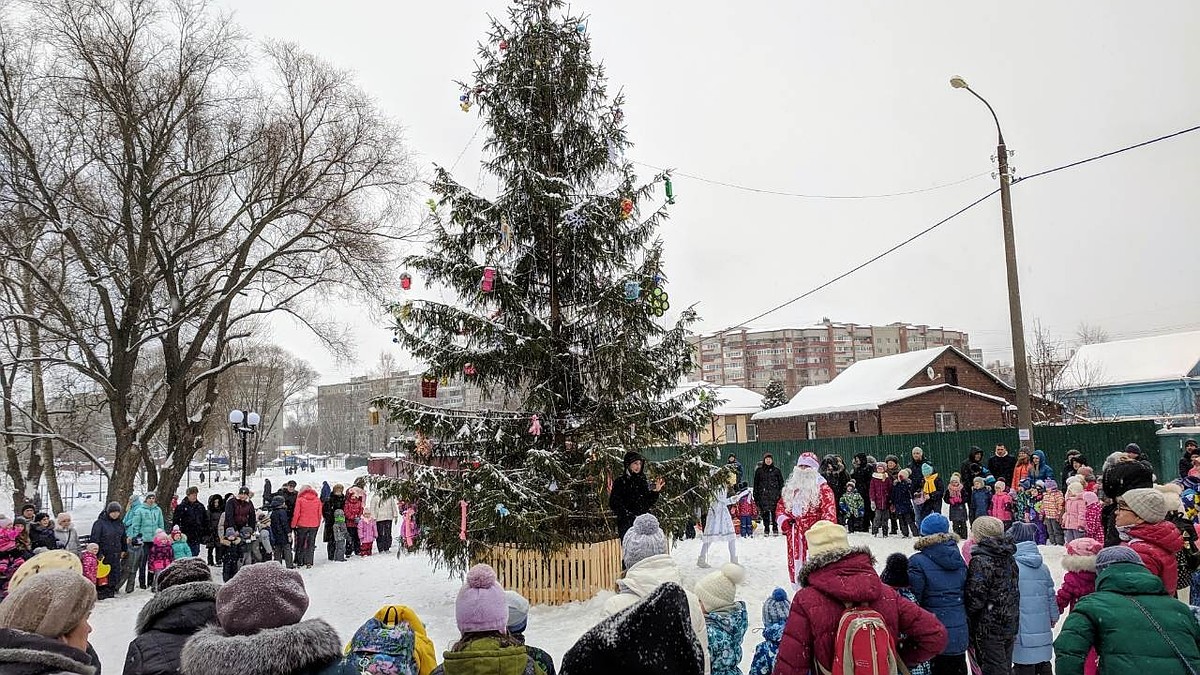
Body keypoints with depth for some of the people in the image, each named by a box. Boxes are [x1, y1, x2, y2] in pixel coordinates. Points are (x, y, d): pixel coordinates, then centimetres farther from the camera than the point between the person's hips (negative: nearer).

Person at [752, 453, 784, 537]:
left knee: (774, 511, -3)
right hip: (763, 494, 1)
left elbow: (781, 482, 10)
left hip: (774, 494, -1)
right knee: (765, 512, 0)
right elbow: (756, 483, 10)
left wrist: (780, 492, 3)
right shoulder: (759, 470, 8)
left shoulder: (776, 470, 7)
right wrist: (755, 495, 6)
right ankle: (766, 529, 8)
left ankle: (775, 528, 8)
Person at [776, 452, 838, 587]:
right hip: (795, 538, 6)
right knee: (795, 568, 12)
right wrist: (784, 521, 2)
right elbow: (780, 507, 21)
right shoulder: (790, 488, 16)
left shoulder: (822, 488, -3)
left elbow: (829, 511, -10)